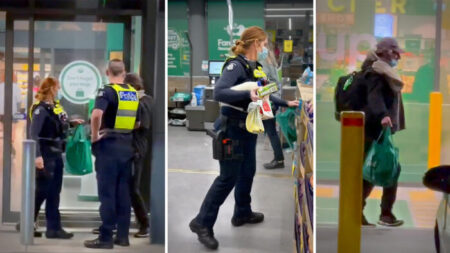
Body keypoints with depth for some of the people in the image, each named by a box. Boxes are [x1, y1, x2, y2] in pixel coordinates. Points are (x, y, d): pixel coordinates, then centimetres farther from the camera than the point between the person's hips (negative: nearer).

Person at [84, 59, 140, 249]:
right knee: (123, 193, 10)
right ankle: (123, 236, 13)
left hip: (109, 146, -6)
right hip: (127, 146, 6)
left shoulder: (108, 91, -10)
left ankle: (106, 237, -1)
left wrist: (94, 136, -15)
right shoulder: (134, 93, 11)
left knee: (107, 193, -3)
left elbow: (96, 114, -27)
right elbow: (138, 123, 14)